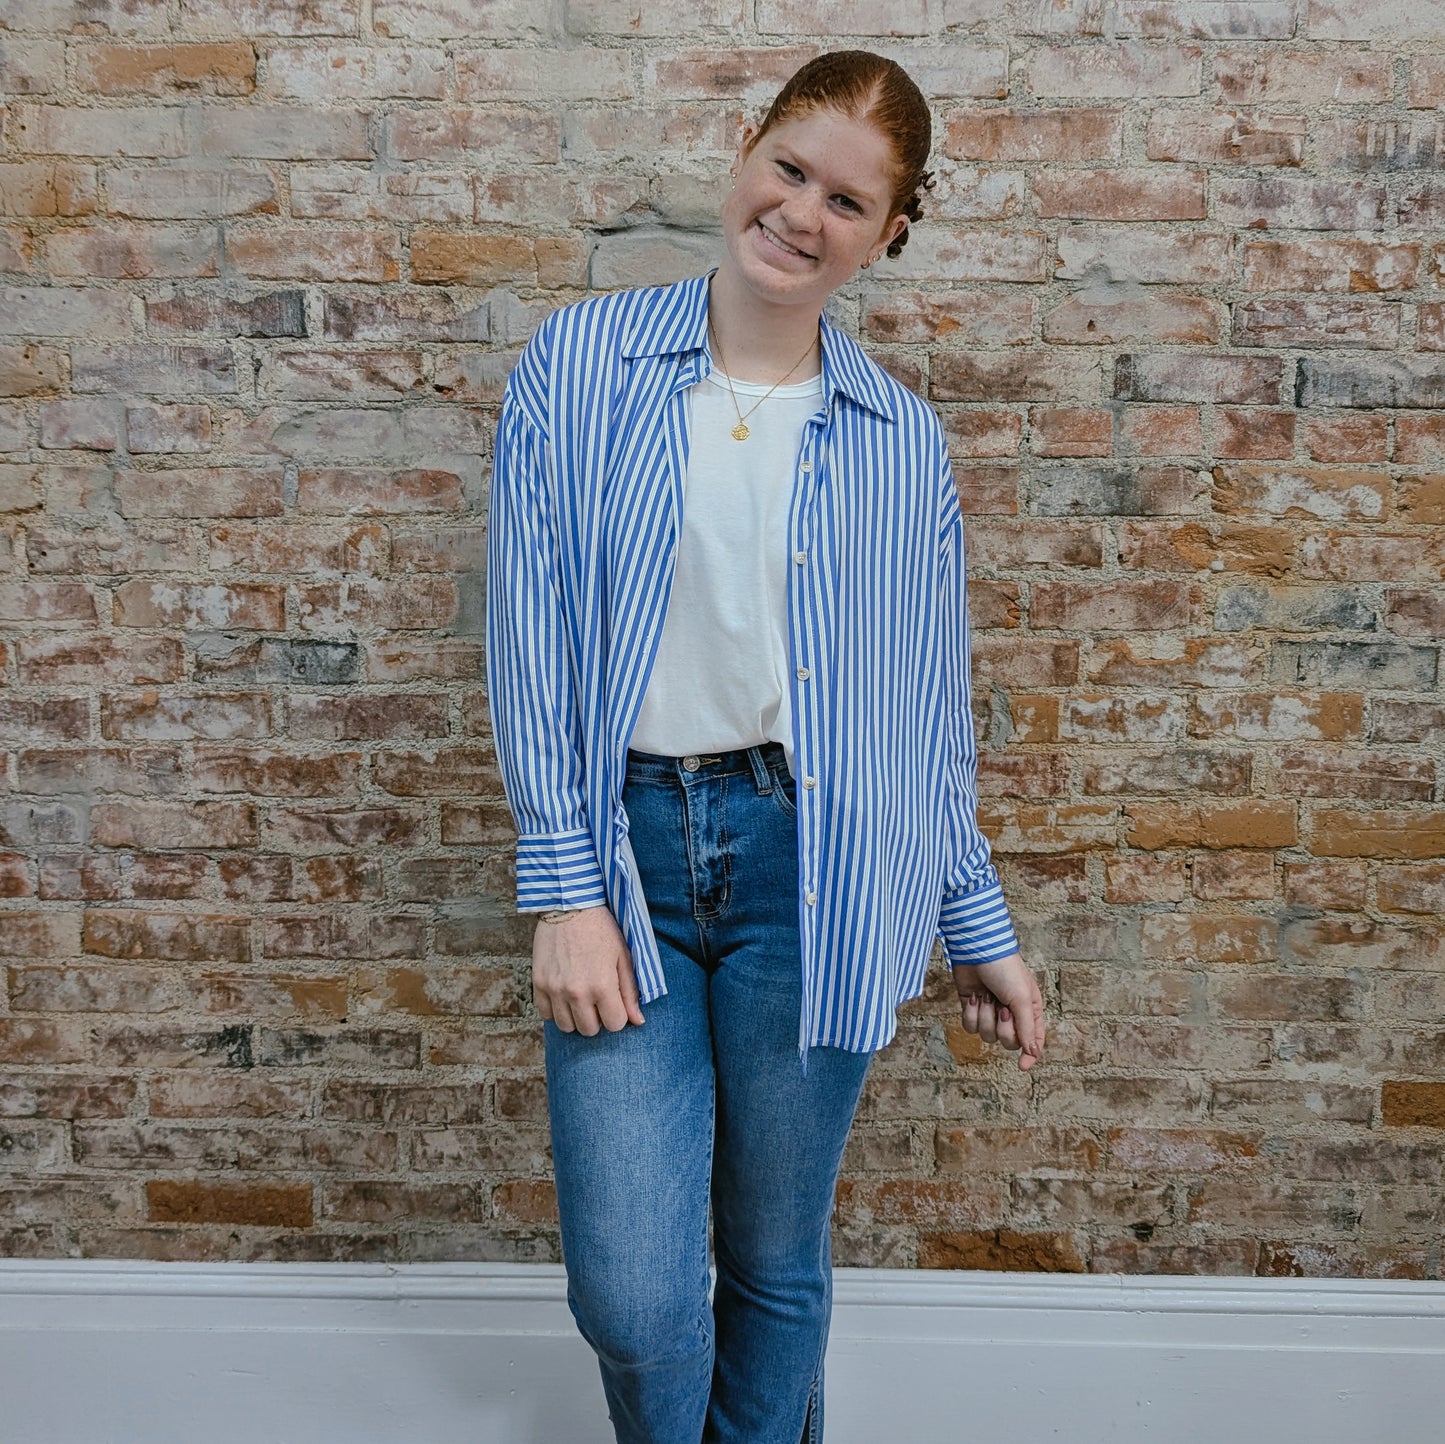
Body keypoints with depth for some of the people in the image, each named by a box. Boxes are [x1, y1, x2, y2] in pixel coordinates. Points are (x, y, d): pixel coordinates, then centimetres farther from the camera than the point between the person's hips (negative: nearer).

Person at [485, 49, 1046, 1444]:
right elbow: (533, 640, -3)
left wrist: (979, 927, 12)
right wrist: (566, 891, -8)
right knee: (631, 1294, 0)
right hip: (625, 850, -1)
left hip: (808, 866, 1)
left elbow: (929, 708, 10)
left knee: (777, 1266, 13)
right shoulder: (580, 363, 1)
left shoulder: (900, 441, 5)